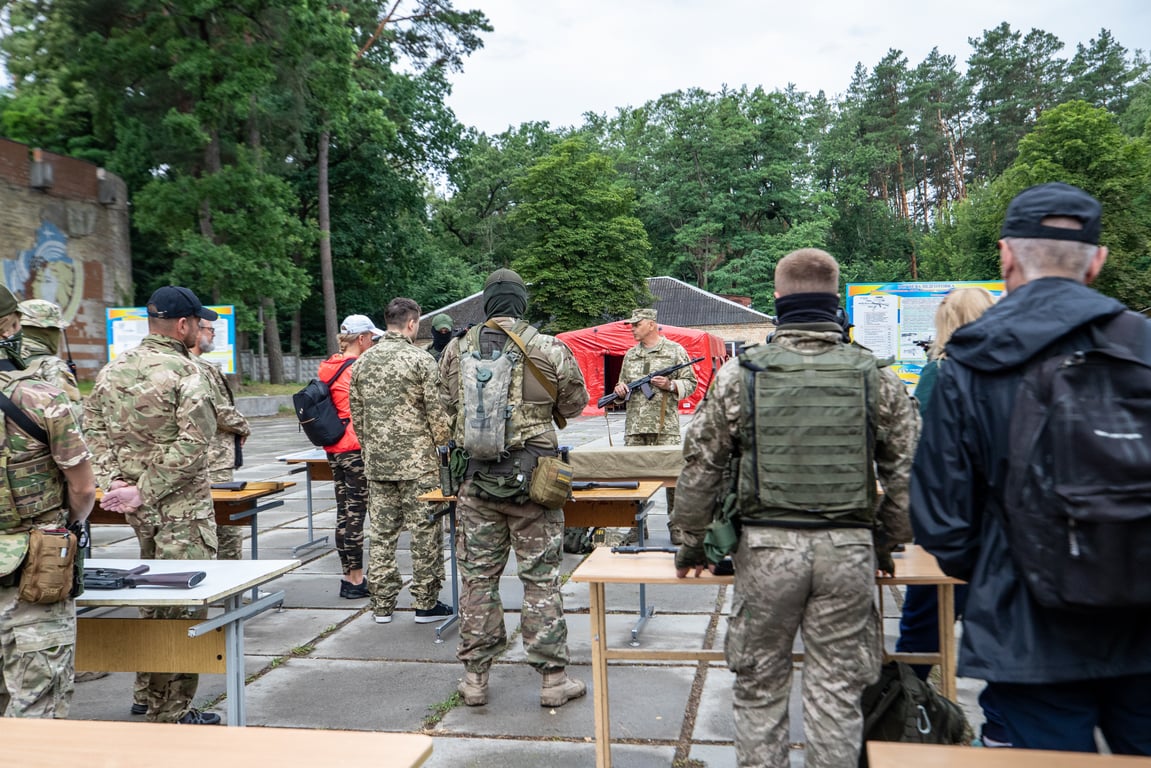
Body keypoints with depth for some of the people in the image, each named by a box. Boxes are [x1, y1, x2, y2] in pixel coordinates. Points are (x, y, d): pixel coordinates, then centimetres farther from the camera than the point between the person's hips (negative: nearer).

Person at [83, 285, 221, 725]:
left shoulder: (113, 370, 8)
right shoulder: (186, 372, -15)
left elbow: (93, 426, 6)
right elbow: (193, 444, -22)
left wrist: (113, 480, -1)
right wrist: (144, 491, -16)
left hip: (140, 507, 8)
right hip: (181, 507, -8)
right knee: (185, 604, 0)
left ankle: (148, 693, 31)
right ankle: (172, 712, 7)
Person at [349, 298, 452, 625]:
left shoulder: (363, 362, 7)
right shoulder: (420, 359, -10)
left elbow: (356, 413, 12)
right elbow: (437, 411, -12)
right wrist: (447, 445, 2)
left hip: (377, 462, 5)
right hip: (418, 462, -5)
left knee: (382, 534, 10)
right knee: (425, 531, 4)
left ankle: (382, 605, 16)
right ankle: (425, 603, 11)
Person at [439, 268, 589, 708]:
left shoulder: (457, 351, 1)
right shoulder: (549, 350, -8)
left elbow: (448, 407, 12)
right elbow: (574, 405, 6)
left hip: (475, 478, 3)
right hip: (530, 479, -2)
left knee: (478, 576, 12)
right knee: (541, 578, 6)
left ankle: (475, 677, 20)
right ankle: (553, 678, 13)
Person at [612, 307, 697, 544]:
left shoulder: (675, 351, 4)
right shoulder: (630, 355, 17)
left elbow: (691, 383, 3)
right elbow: (623, 385, 25)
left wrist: (670, 385, -14)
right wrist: (620, 390, 2)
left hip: (665, 426, -4)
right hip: (634, 426, 5)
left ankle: (676, 526, 6)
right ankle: (637, 525, 15)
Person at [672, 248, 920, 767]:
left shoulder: (740, 374, -4)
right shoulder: (875, 376, 1)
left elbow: (701, 465, -1)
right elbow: (906, 470, 4)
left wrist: (692, 542, 11)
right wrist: (887, 541, 16)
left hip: (765, 546, -1)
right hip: (848, 549, 1)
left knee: (759, 687, 14)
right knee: (837, 691, 12)